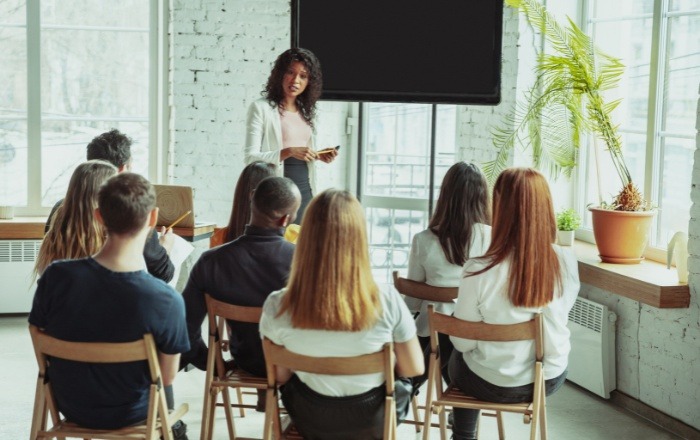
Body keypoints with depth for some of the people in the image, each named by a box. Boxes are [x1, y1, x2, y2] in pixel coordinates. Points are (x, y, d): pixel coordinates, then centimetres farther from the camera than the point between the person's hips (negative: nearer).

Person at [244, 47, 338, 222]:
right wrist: (288, 152, -22)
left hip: (305, 189, 5)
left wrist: (319, 156, 3)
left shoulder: (305, 111, 14)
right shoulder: (261, 108, -4)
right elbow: (251, 157, -11)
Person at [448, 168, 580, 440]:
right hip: (550, 379, 3)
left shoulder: (480, 271, -26)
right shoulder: (566, 262, -15)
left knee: (457, 357, 32)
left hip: (493, 385, -3)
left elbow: (463, 341, -14)